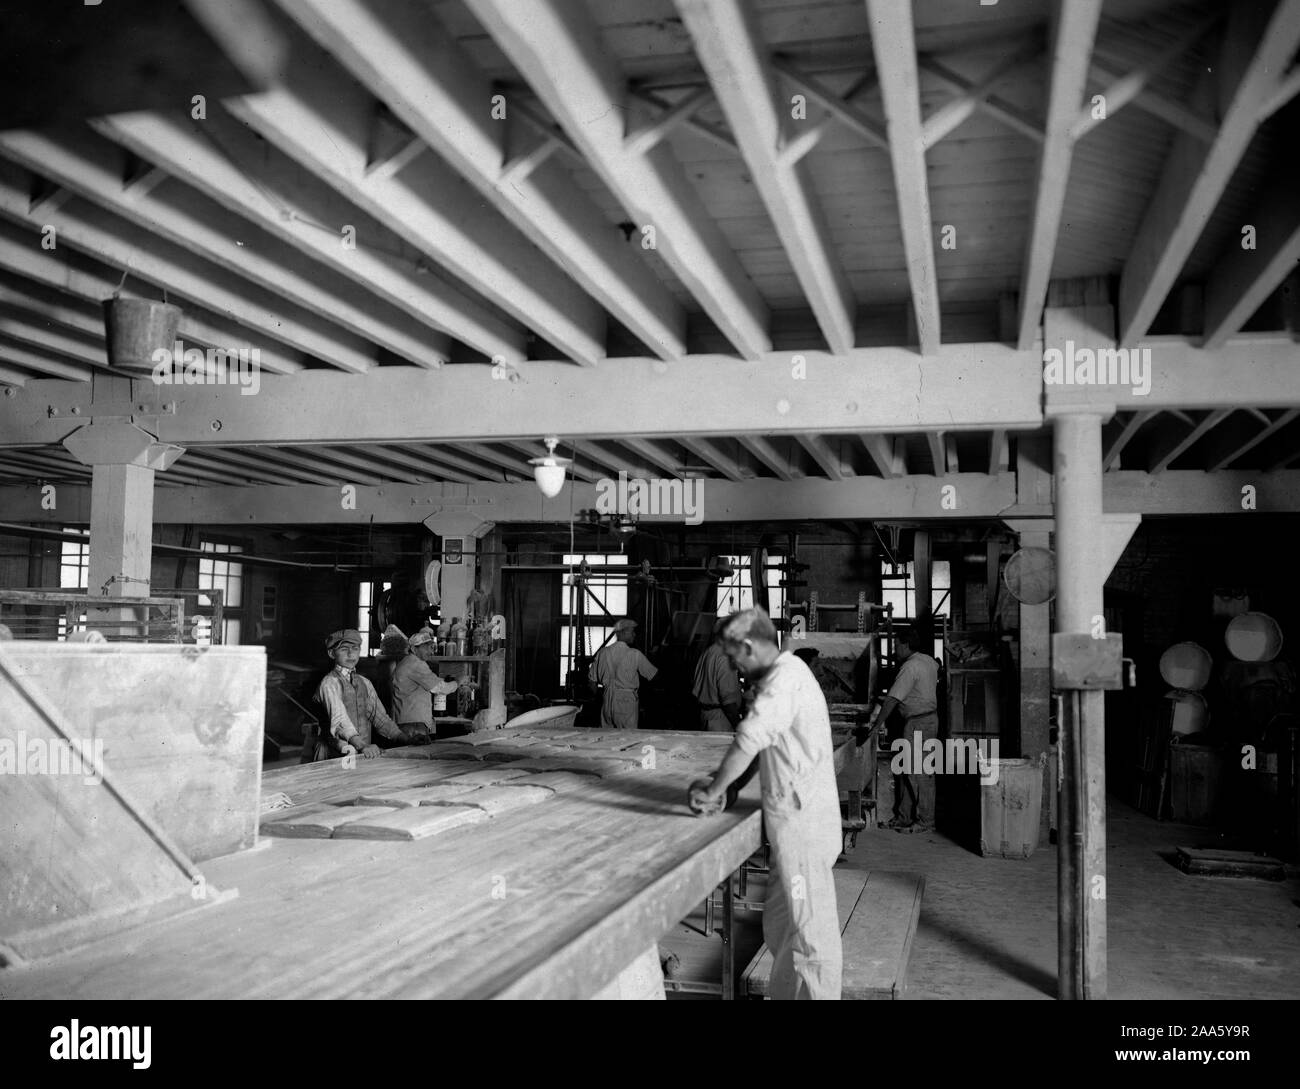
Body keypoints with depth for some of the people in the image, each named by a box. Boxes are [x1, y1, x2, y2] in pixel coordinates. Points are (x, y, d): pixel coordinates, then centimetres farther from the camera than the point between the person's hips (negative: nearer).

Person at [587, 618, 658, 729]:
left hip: (607, 700, 5)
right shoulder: (635, 654, -9)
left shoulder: (602, 653, 3)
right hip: (627, 700, -4)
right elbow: (653, 675, -1)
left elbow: (592, 679, 8)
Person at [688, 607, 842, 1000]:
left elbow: (749, 739, -28)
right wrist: (720, 784, 10)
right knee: (779, 927, 18)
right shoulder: (785, 674, 14)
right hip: (794, 822, 10)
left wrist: (713, 791, -18)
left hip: (802, 824, -10)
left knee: (809, 933, 0)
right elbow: (761, 744, 19)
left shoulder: (786, 678, -18)